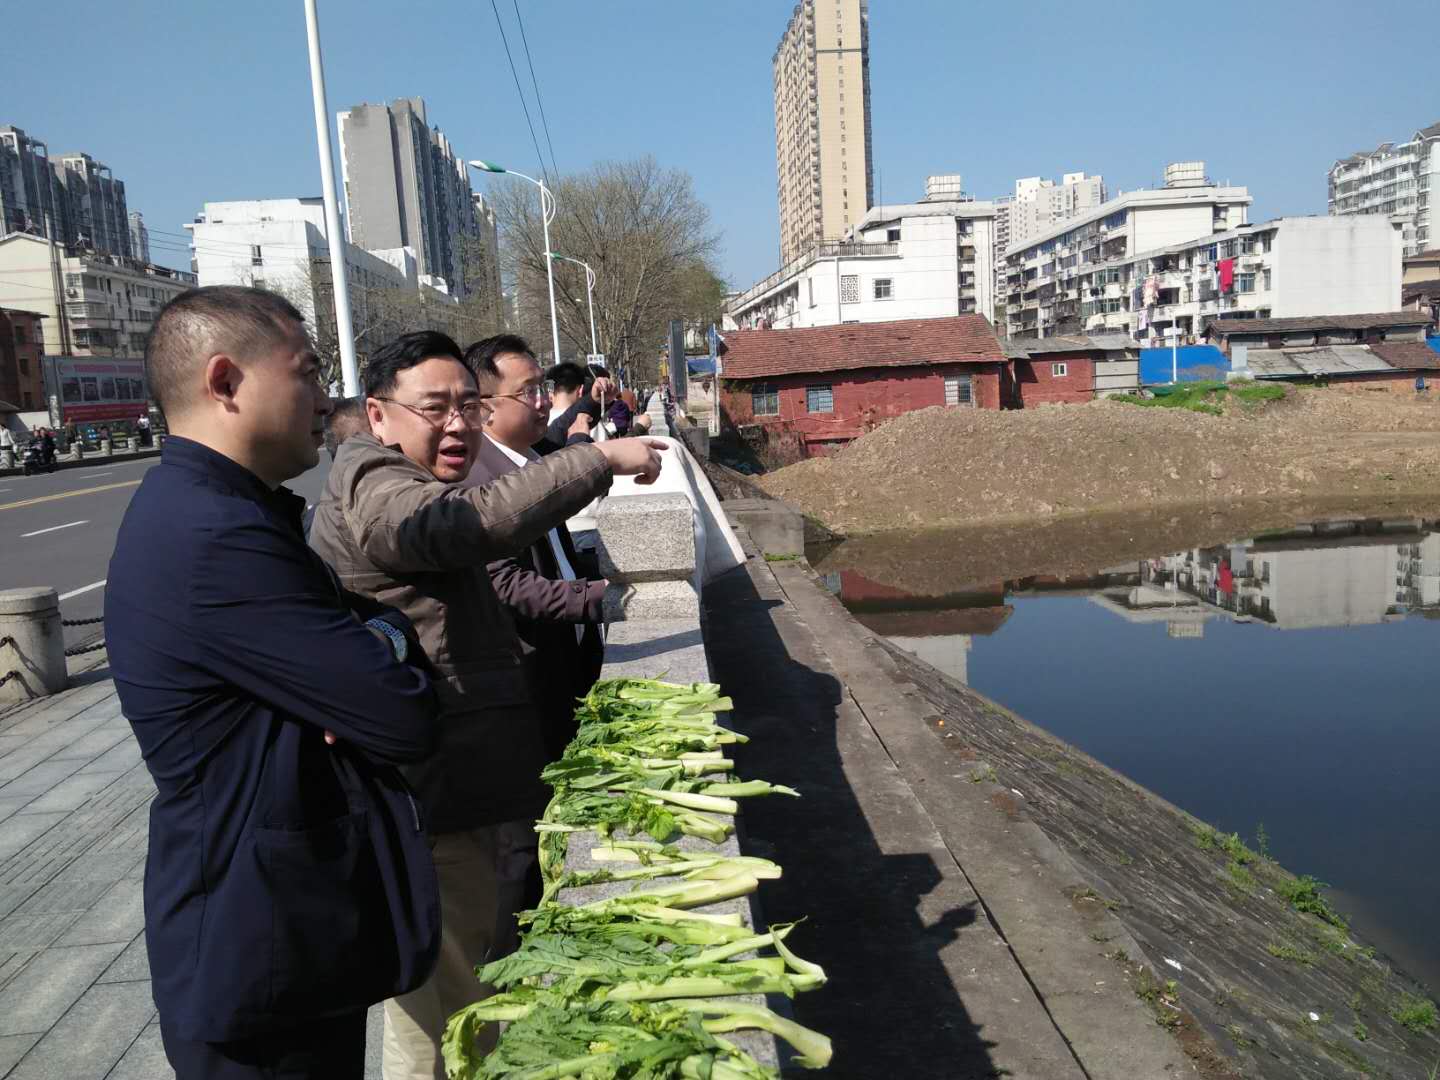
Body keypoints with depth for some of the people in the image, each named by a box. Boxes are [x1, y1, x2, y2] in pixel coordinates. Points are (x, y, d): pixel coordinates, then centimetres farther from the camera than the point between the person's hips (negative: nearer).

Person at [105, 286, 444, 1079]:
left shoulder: (197, 510, 7)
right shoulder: (217, 537, -28)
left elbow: (331, 663, 8)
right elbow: (408, 719, -26)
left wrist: (375, 636, -14)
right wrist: (390, 633, -6)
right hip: (267, 955, -9)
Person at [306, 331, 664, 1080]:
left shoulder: (423, 493, 17)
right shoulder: (372, 490, -18)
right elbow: (481, 523, -38)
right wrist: (599, 459, -30)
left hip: (471, 799, 11)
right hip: (432, 817, -11)